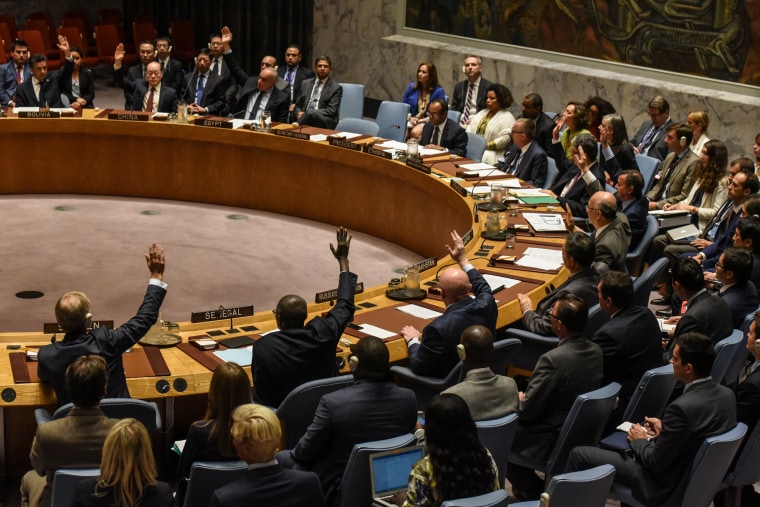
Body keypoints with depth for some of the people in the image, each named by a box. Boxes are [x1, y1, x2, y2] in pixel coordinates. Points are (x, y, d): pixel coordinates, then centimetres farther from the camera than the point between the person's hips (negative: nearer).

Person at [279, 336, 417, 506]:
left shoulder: (333, 402, -27)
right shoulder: (408, 398, -15)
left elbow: (307, 451, -14)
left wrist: (295, 453, 11)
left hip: (339, 492, -5)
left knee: (282, 457, 21)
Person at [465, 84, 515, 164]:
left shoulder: (507, 117, -1)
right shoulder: (482, 112, 23)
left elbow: (505, 139, -13)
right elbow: (471, 128, 17)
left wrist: (486, 146, -15)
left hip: (491, 153, -6)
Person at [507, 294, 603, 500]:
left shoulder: (553, 360, -30)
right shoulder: (596, 351, -5)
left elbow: (527, 411, -22)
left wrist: (519, 399, 1)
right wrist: (527, 398, 12)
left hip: (552, 443, -8)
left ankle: (534, 492, 18)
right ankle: (530, 484, 33)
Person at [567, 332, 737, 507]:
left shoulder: (682, 407, -33)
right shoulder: (726, 394, -8)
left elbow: (656, 463, -23)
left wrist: (639, 441, -5)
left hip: (667, 485, -8)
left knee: (579, 454, 3)